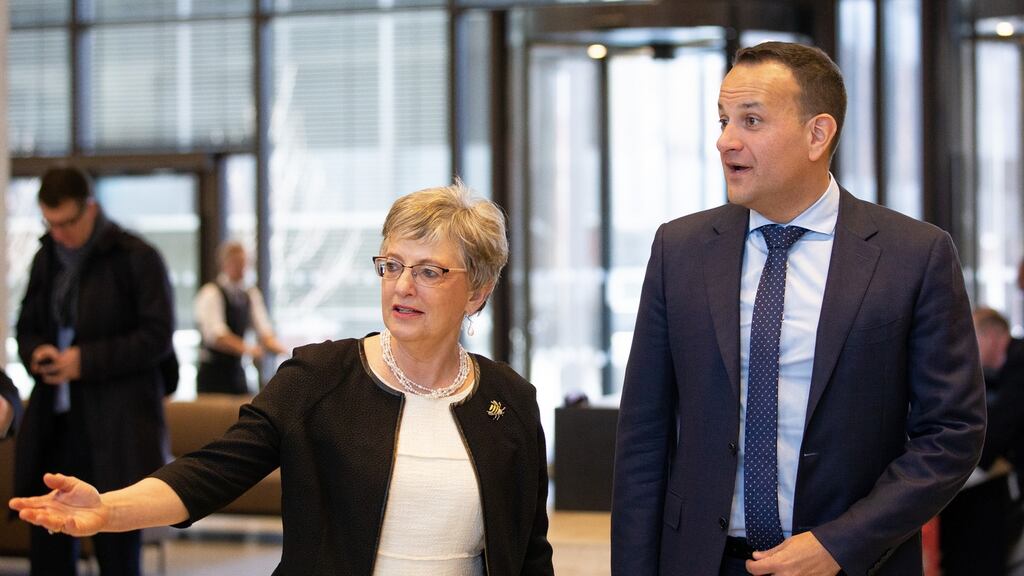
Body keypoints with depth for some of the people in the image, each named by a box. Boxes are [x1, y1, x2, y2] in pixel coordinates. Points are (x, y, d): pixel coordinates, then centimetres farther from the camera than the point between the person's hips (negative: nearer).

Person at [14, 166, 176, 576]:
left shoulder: (135, 258, -7)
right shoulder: (46, 258, 12)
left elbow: (158, 337, -10)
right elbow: (27, 328, 20)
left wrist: (86, 360, -18)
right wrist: (35, 352, -5)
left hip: (117, 429, -6)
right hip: (54, 422, 6)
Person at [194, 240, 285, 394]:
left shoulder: (251, 294, 10)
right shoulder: (211, 293, -11)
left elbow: (264, 332, 5)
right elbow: (215, 336, -22)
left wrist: (282, 350, -15)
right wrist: (248, 349, -33)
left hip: (237, 371, 6)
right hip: (213, 374, -6)